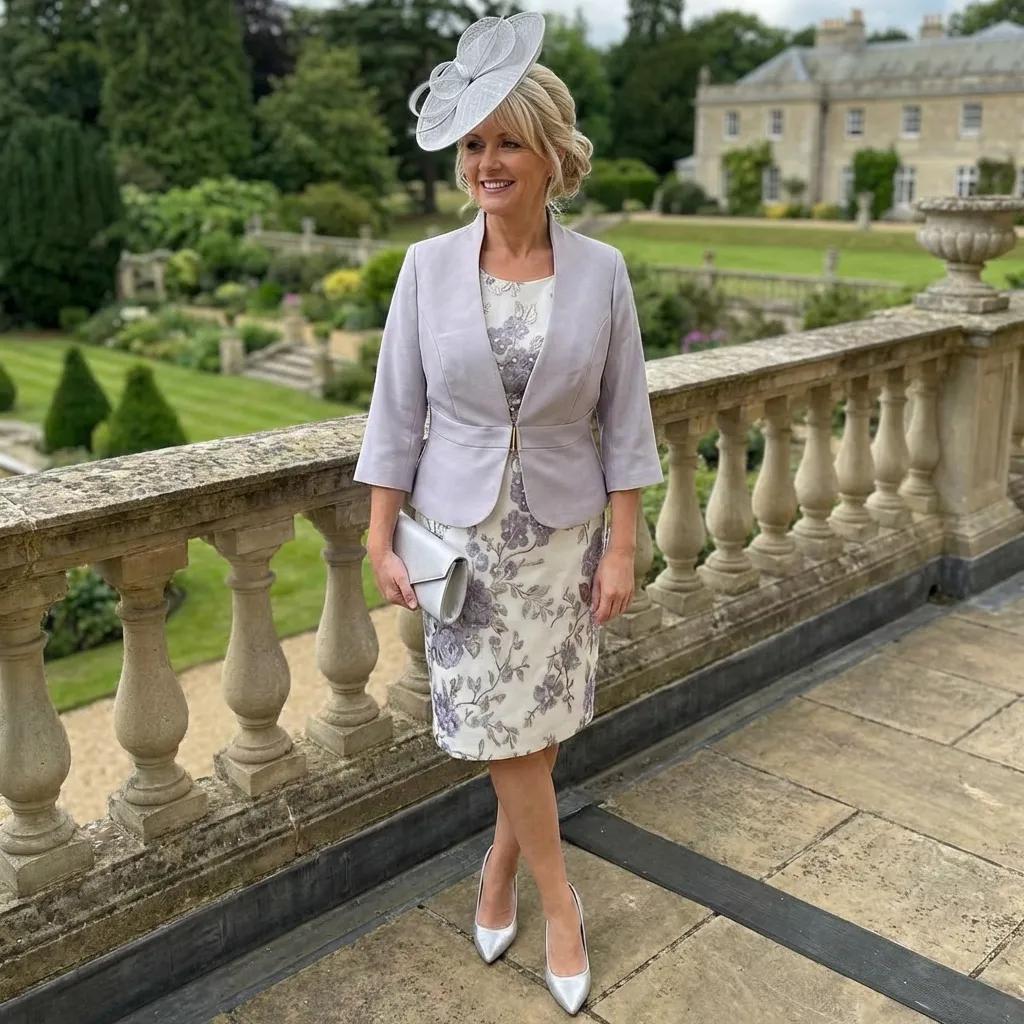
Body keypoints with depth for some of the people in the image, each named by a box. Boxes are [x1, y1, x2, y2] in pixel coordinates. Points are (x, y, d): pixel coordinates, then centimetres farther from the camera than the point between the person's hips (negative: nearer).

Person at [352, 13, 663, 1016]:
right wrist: (382, 542, -3)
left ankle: (500, 868, 37)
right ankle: (558, 899, 25)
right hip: (460, 532, 0)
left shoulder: (600, 270, -6)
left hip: (562, 533, 1)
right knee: (504, 730, 3)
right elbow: (397, 414, -1)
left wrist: (622, 550, -3)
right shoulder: (428, 266, -6)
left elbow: (624, 423, -1)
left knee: (539, 726, 9)